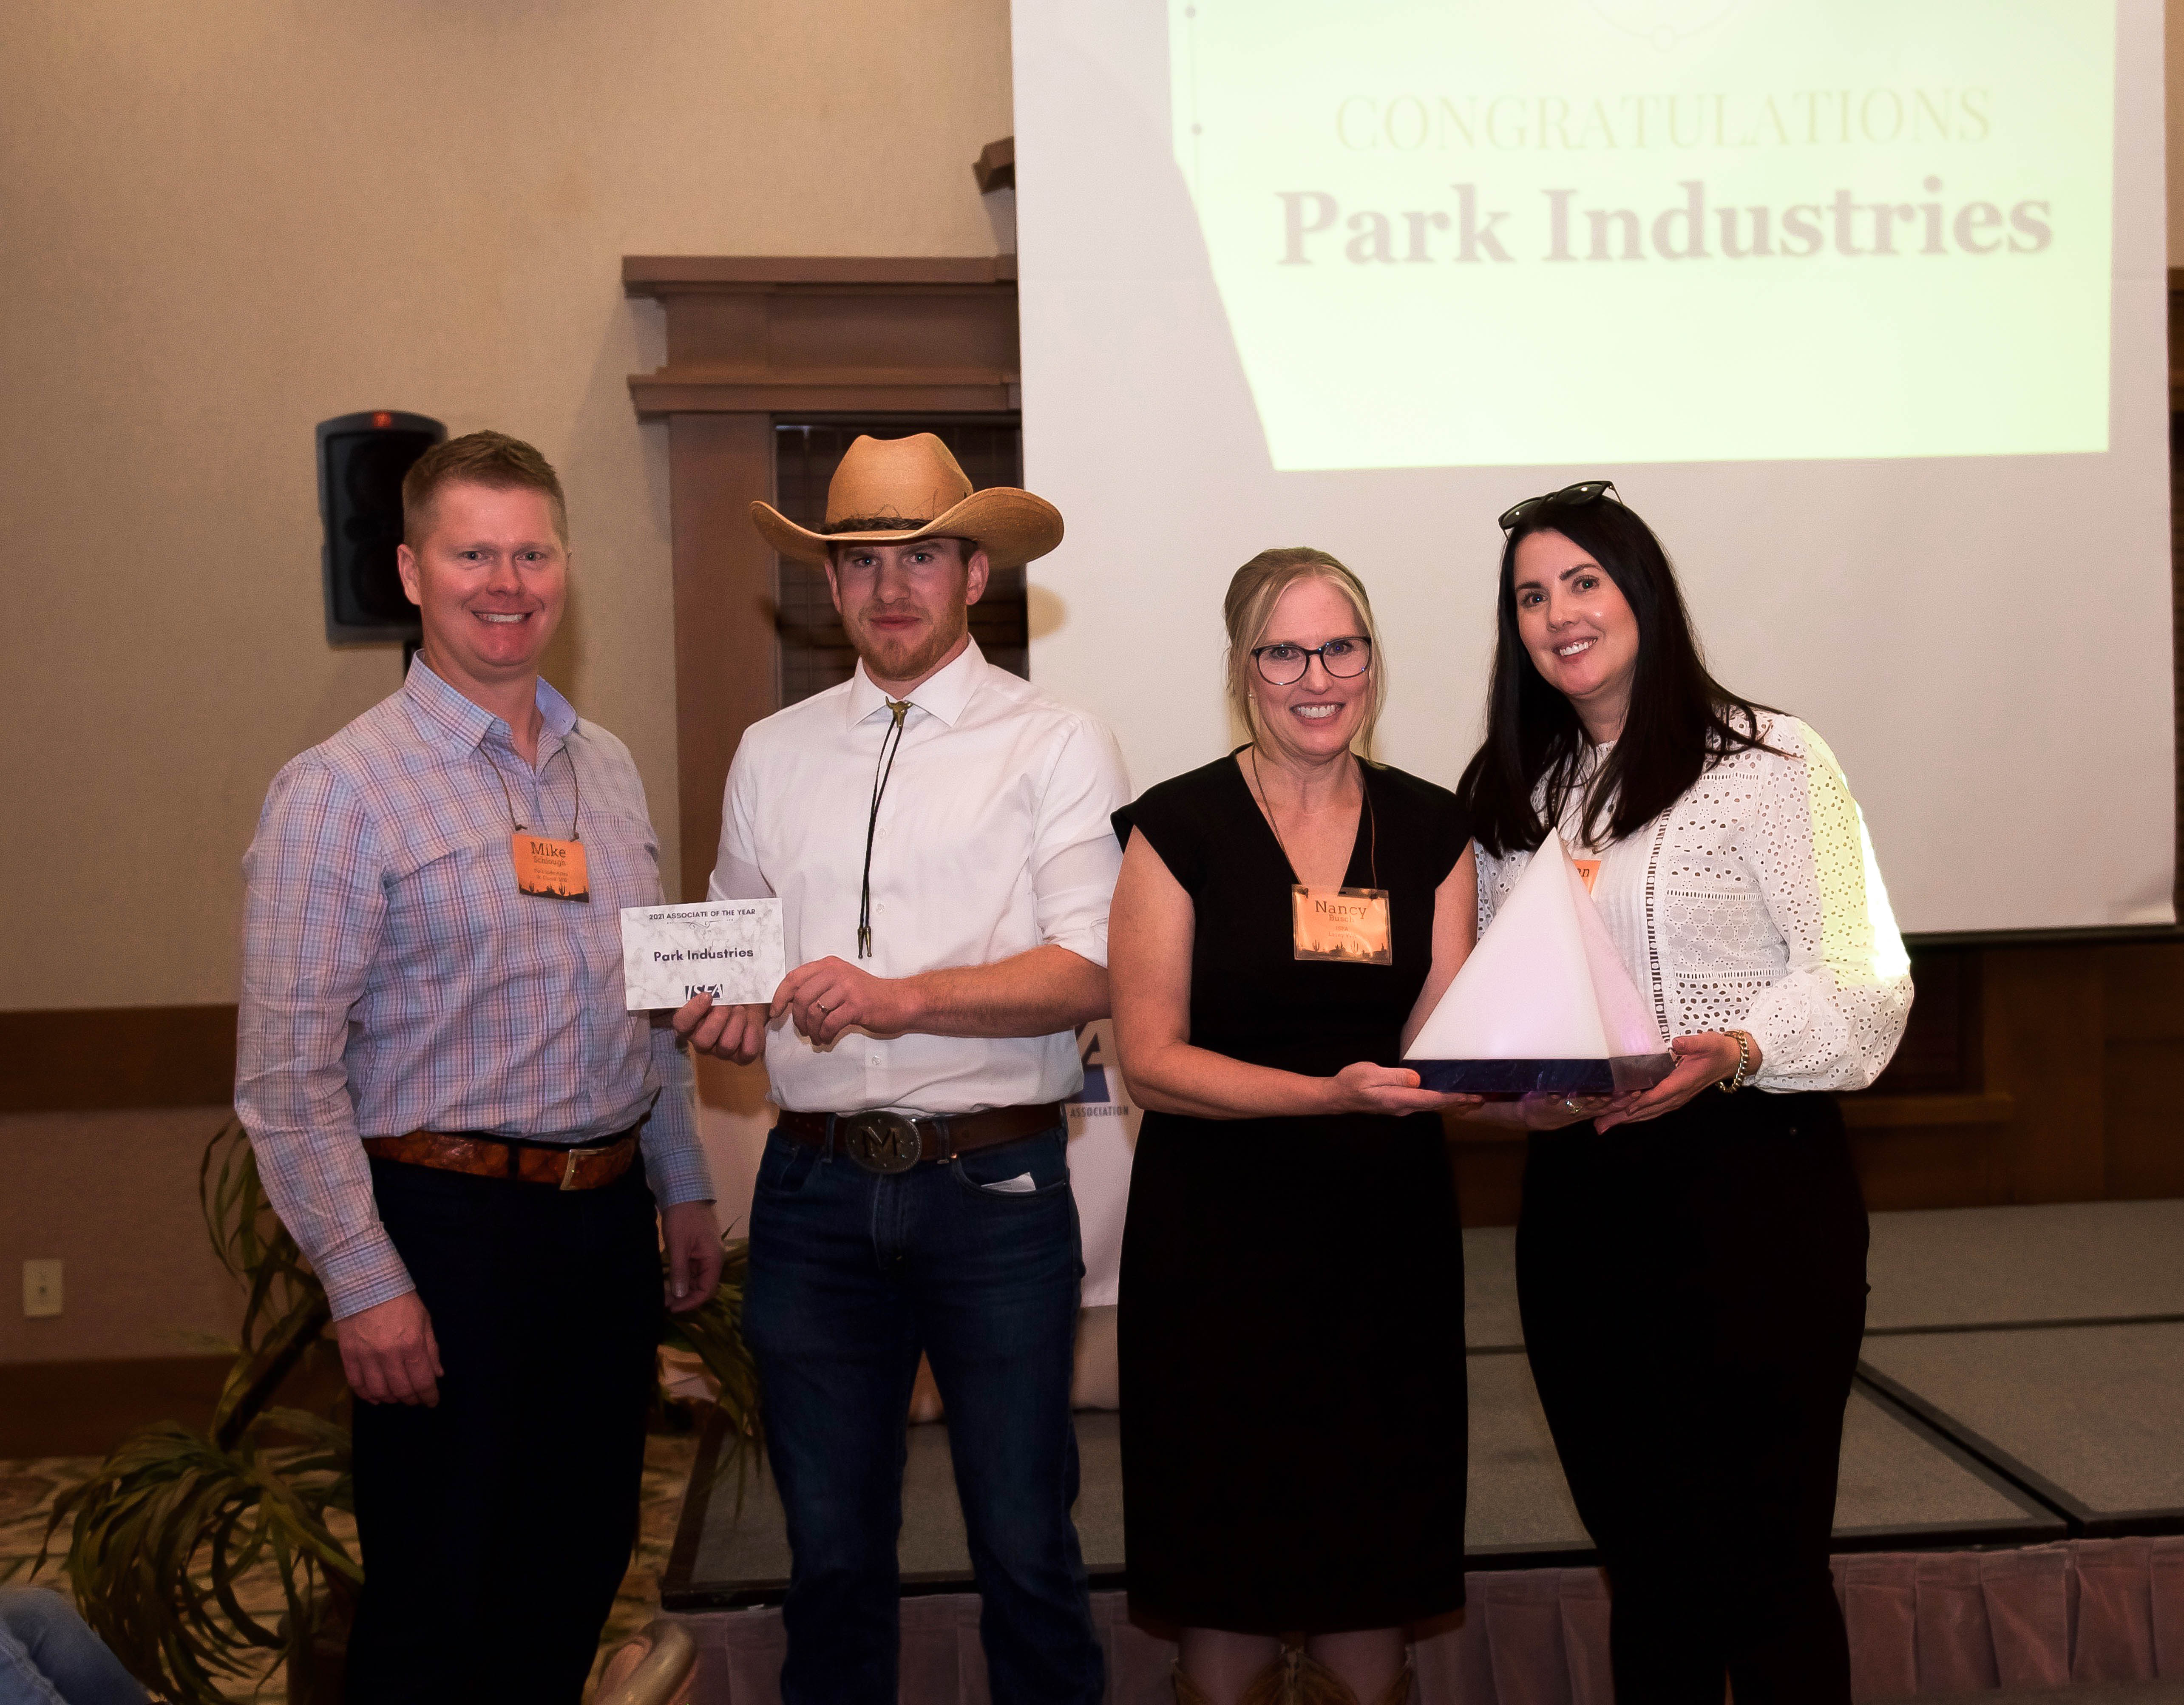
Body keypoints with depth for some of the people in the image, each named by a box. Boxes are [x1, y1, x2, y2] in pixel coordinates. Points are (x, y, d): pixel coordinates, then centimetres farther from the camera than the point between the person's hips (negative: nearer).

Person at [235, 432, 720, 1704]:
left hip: (609, 1215, 6)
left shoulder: (609, 768, 10)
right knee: (438, 1603, 5)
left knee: (582, 1566, 17)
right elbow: (288, 1074, -13)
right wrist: (365, 1280, -15)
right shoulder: (343, 790, -11)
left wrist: (683, 1186, 15)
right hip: (450, 1219, -6)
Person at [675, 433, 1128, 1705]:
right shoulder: (773, 754, 13)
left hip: (995, 1185, -3)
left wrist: (902, 995, -21)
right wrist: (724, 1010, -2)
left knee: (1024, 1545, 5)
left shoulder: (1057, 745, -1)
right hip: (816, 1184, 4)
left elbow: (1090, 973, -10)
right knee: (831, 1546, 13)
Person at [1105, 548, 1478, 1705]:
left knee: (1369, 1609, 9)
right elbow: (1150, 1058, -8)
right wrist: (1334, 1095, -21)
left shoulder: (1430, 829, 7)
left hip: (1386, 1235, 3)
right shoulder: (1178, 827, -3)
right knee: (1228, 1609, 3)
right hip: (1219, 1239, -3)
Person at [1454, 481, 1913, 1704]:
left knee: (1766, 1558, 0)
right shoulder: (1515, 796, 14)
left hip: (1751, 1182, -5)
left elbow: (1865, 981, -9)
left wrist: (1731, 1052, -25)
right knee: (1644, 1554, 14)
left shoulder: (1767, 763, -4)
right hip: (1577, 1192, 5)